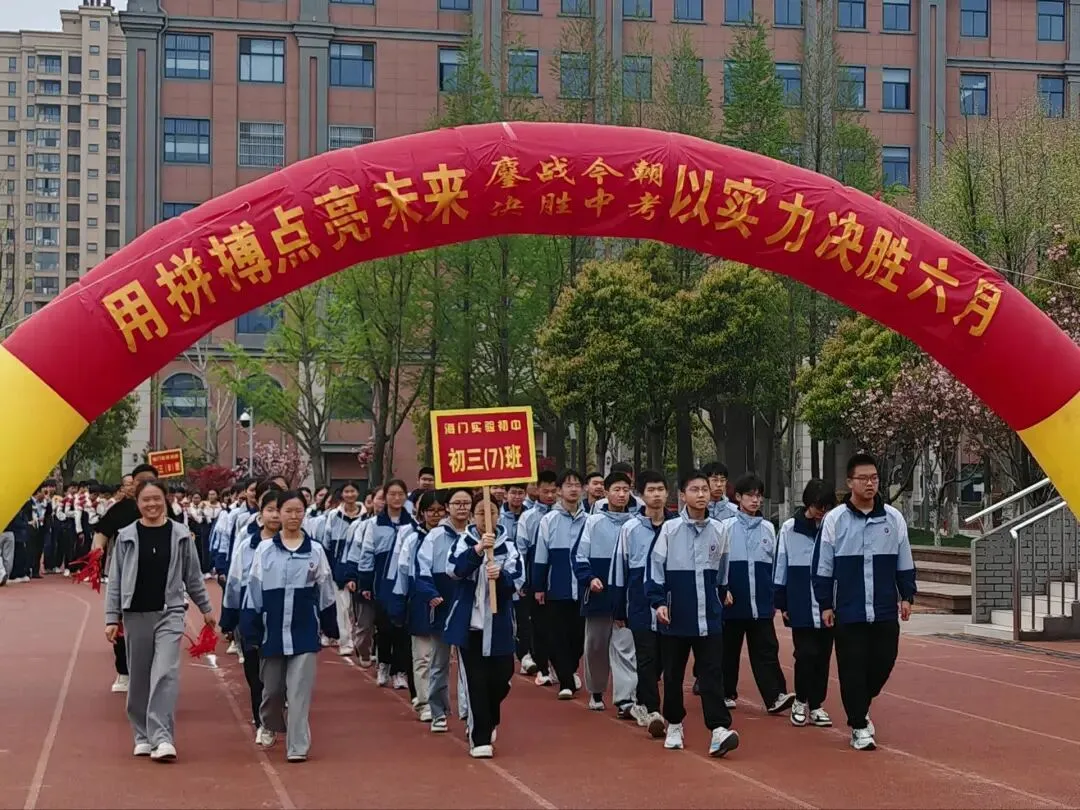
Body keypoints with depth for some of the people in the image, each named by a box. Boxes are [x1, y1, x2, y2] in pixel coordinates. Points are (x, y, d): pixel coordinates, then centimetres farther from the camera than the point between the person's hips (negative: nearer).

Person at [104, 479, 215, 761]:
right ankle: (143, 736, 20)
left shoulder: (181, 535, 1)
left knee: (165, 673, -14)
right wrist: (112, 618, 1)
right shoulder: (126, 537, 2)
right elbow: (115, 580, 4)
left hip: (170, 613, -1)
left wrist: (205, 608, 14)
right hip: (136, 614, 2)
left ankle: (162, 737, -17)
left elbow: (193, 576, 10)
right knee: (139, 677, 8)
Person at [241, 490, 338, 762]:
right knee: (272, 688, 14)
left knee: (299, 691, -5)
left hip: (304, 632, -1)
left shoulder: (315, 551, 1)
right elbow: (253, 591, 2)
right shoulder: (264, 550, 1)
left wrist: (331, 628, 8)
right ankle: (270, 726, 43)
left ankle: (297, 746, -1)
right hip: (273, 631, 1)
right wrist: (249, 628, -2)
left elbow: (325, 593, 7)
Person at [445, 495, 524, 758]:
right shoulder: (464, 542, -2)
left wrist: (500, 576, -31)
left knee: (500, 679, 8)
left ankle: (485, 723, 36)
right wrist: (478, 549, -38)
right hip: (469, 623, -1)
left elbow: (517, 581, -8)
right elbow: (455, 569, -21)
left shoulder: (508, 546, 0)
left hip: (498, 625, 2)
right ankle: (480, 738, 5)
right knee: (476, 682, -2)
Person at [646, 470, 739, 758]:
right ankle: (674, 725, 26)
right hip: (675, 618, -1)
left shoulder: (718, 530, 4)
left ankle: (719, 730, -13)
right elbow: (655, 567, -3)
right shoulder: (670, 529, -5)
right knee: (673, 674, 10)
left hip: (709, 618, 1)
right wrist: (658, 601, -11)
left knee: (712, 674, -6)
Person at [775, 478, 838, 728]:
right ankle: (801, 701, 16)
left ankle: (816, 705, 20)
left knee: (823, 656, 7)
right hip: (801, 607, -2)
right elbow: (780, 567, 3)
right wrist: (781, 603, 2)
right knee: (806, 654, -4)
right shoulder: (789, 529, -3)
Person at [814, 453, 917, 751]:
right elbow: (823, 568, 1)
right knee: (852, 669, 0)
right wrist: (826, 605, -1)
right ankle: (859, 726, 12)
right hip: (848, 613, -2)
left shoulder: (894, 518, 4)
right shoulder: (835, 520, -2)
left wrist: (907, 596, 6)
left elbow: (905, 564, 12)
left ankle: (860, 709, 33)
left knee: (883, 663, 7)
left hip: (885, 612, 2)